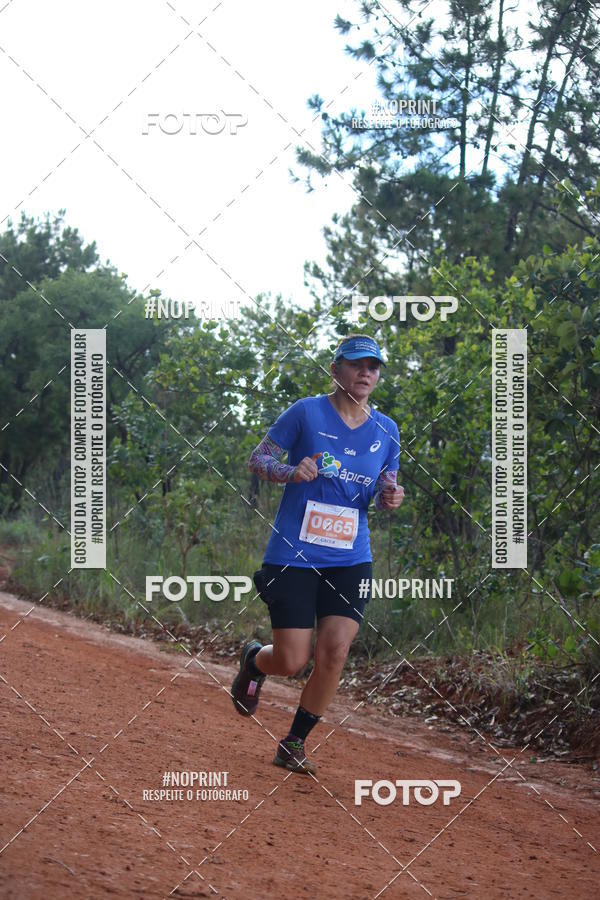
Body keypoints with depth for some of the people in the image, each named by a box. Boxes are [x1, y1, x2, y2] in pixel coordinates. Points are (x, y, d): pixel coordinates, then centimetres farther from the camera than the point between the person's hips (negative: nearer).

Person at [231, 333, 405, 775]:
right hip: (293, 555, -3)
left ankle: (295, 743, 9)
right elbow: (258, 458, 1)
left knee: (335, 651, -11)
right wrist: (291, 472, -19)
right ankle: (254, 659, 32)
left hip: (350, 560, 3)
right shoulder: (307, 412, -5)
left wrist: (390, 497, -5)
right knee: (292, 661, -6)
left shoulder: (386, 431, 7)